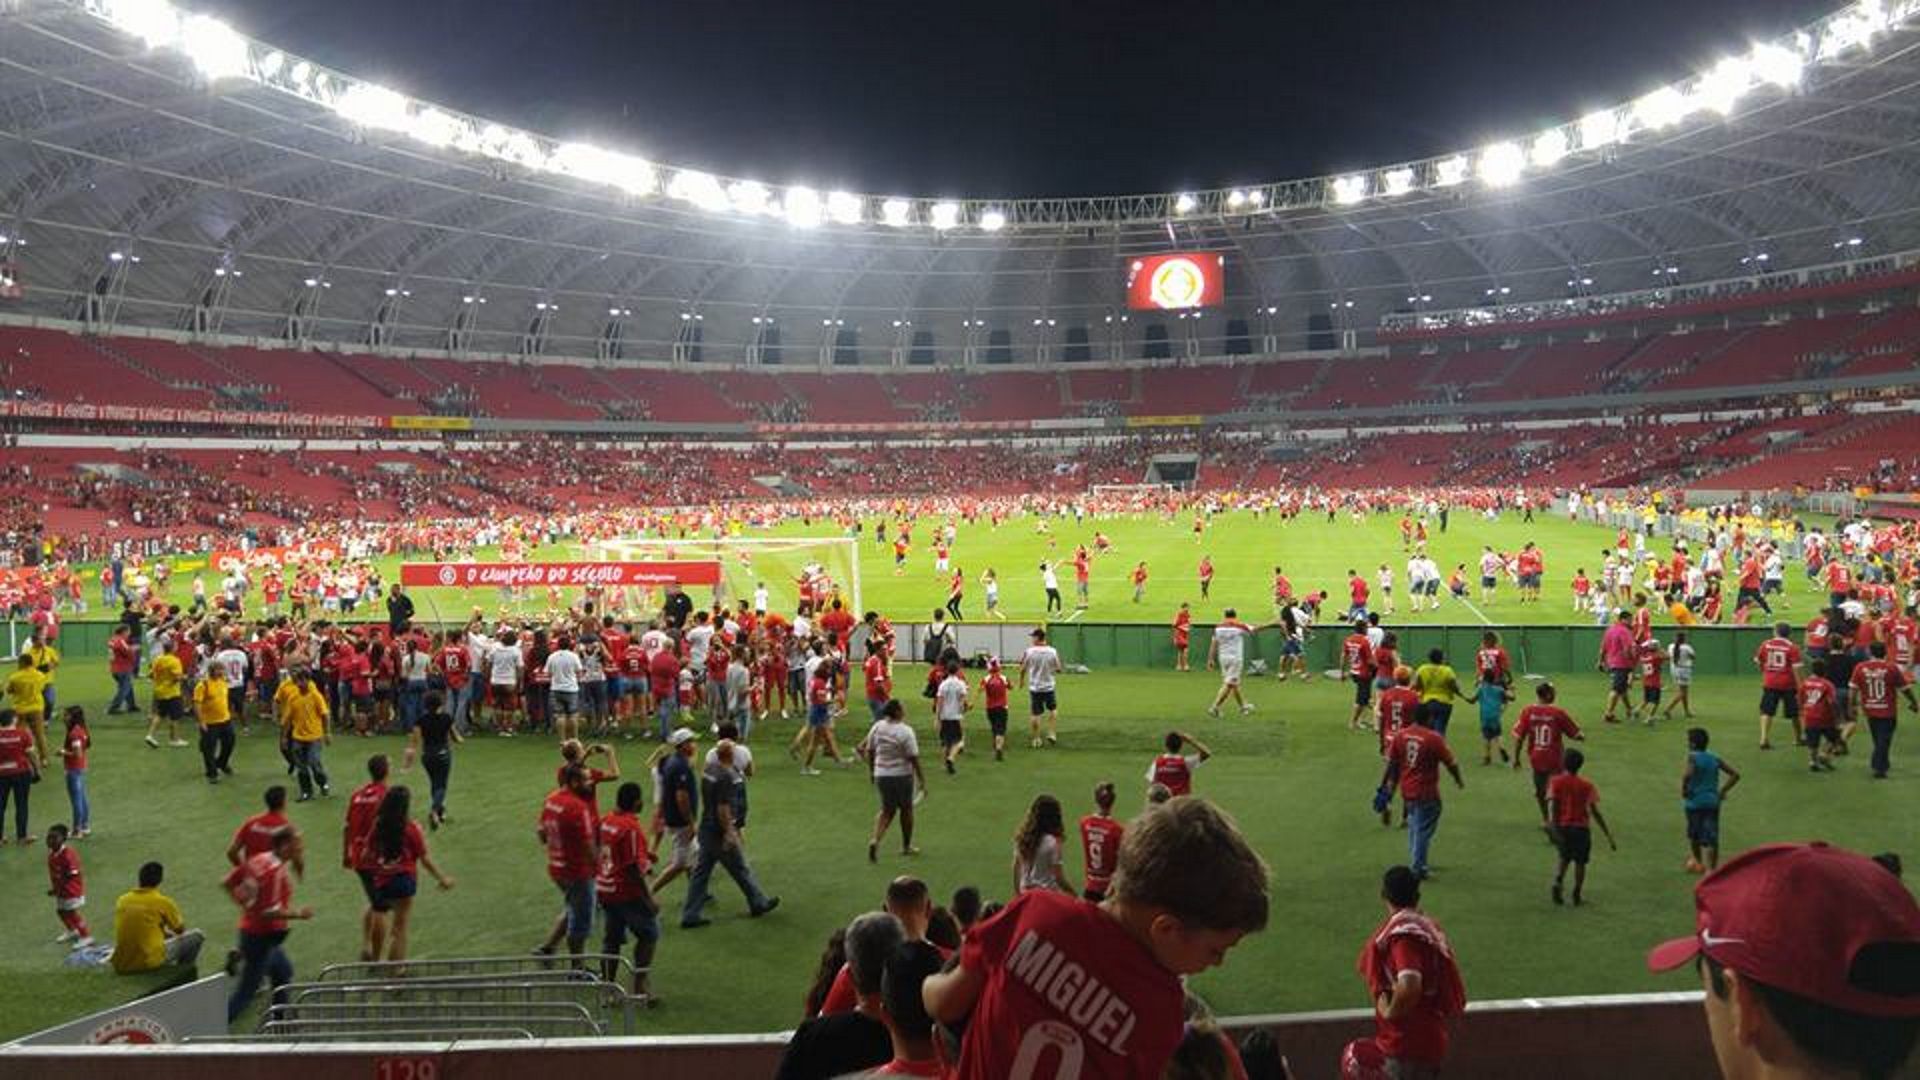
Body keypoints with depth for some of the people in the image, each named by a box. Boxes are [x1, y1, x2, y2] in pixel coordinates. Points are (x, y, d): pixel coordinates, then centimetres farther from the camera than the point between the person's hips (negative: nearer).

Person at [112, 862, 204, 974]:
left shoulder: (122, 900, 7)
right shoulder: (162, 901, -5)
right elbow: (181, 931, 12)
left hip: (121, 966, 5)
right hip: (150, 962, -5)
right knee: (196, 936, 10)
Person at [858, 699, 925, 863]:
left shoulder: (877, 727, -1)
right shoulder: (905, 731, -17)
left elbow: (869, 751, 7)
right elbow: (913, 759, -16)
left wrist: (871, 770, 21)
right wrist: (922, 780, -9)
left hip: (881, 775, 5)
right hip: (902, 775, -4)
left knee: (887, 810, 17)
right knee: (906, 809, 15)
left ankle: (875, 840, -6)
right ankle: (906, 846, 27)